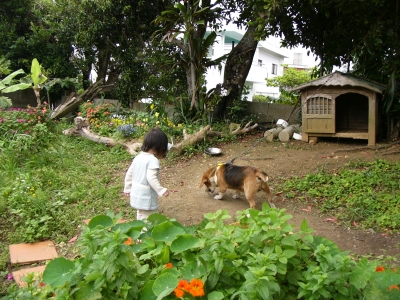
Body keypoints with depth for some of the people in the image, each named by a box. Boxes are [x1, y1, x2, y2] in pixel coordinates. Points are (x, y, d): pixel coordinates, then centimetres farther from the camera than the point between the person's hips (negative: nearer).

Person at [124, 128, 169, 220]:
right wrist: (162, 190, -28)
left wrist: (127, 188, 19)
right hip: (147, 198, -8)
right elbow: (151, 177, -31)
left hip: (136, 195, 8)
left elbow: (129, 174, 10)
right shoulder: (153, 160, -21)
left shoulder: (138, 157, 3)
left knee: (140, 218, 25)